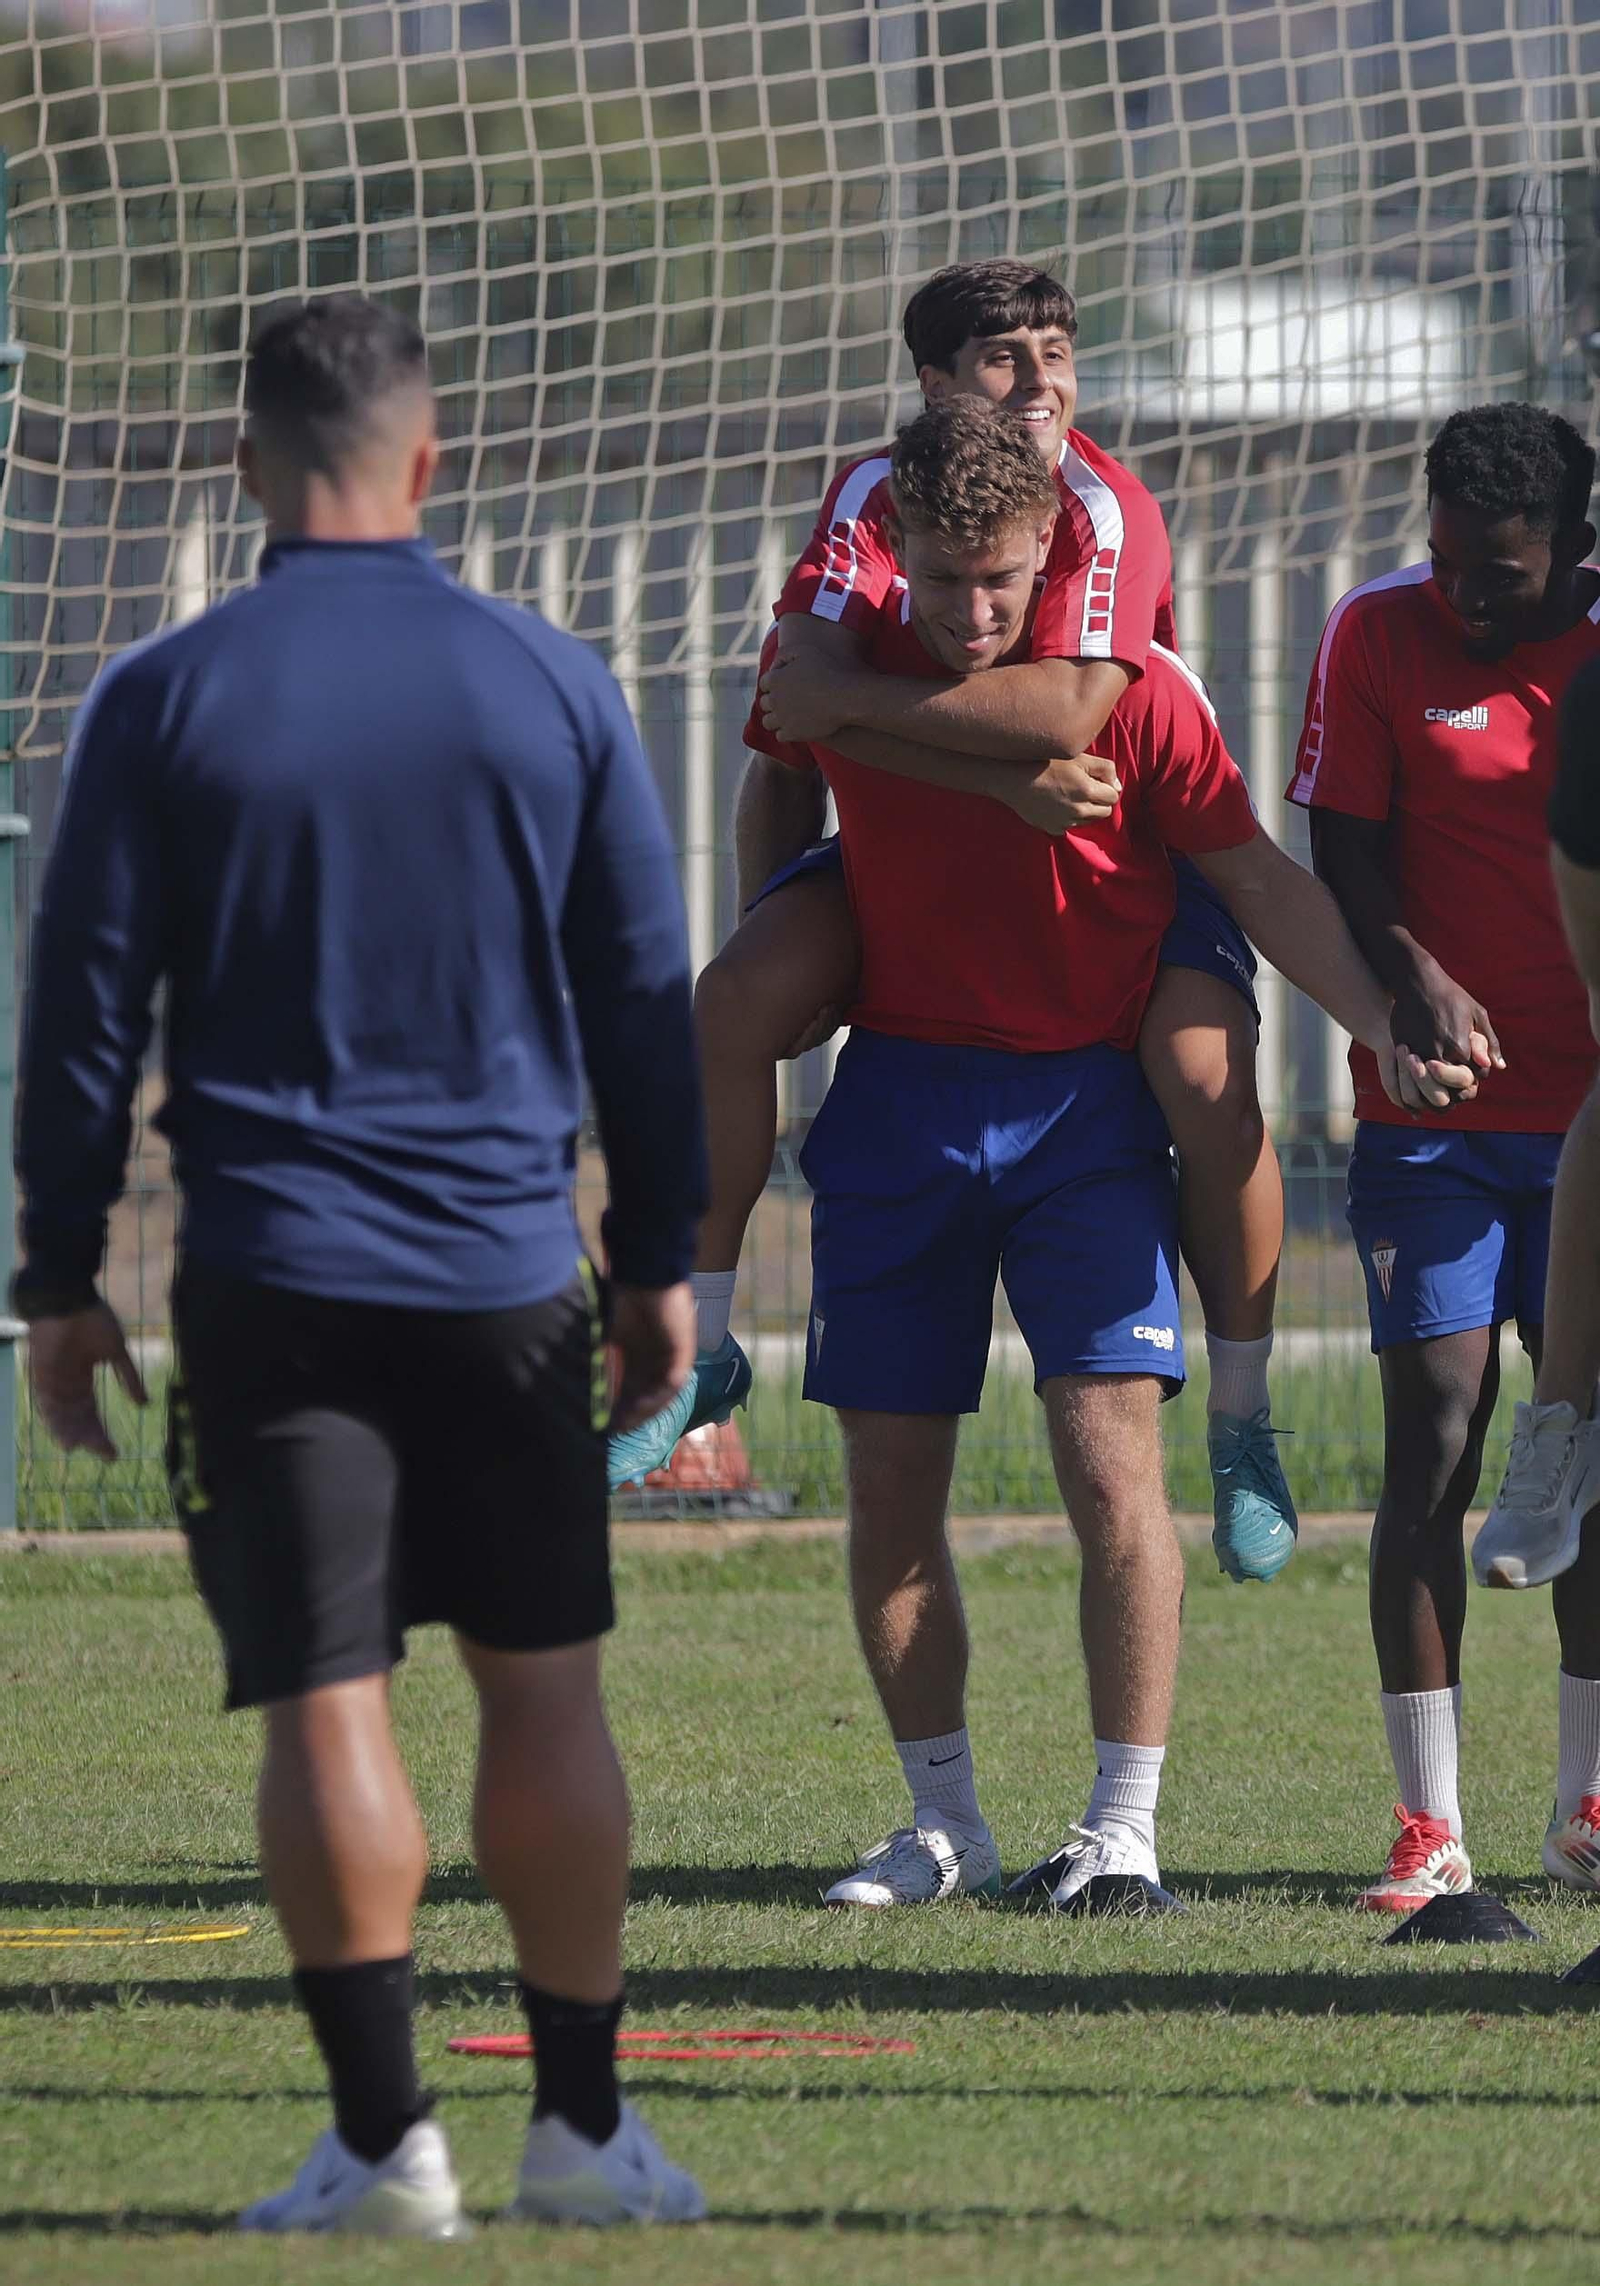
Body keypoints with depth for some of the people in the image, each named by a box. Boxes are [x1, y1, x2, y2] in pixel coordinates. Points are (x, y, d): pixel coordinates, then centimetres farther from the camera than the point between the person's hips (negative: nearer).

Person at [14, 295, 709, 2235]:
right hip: (508, 1267, 2)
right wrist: (660, 1257, 16)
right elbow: (643, 993, 8)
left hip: (271, 1275, -2)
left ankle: (385, 2141, -5)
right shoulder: (552, 687, 3)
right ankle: (582, 2126, 12)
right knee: (544, 1689, 10)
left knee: (326, 1708, -2)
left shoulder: (159, 703, -2)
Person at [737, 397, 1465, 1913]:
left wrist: (1382, 1025, -14)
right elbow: (781, 798, 19)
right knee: (888, 1487, 3)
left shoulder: (1134, 690, -11)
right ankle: (944, 1824, 16)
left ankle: (1124, 1828, -6)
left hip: (1082, 1104, -3)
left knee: (1113, 1470, -12)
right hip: (898, 1098, 3)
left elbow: (1259, 879, -4)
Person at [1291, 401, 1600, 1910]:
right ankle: (1429, 1824, -6)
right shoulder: (1380, 635, -1)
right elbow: (1343, 852, -2)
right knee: (1433, 1437, -8)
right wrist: (1409, 977, -19)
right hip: (1432, 1108, -1)